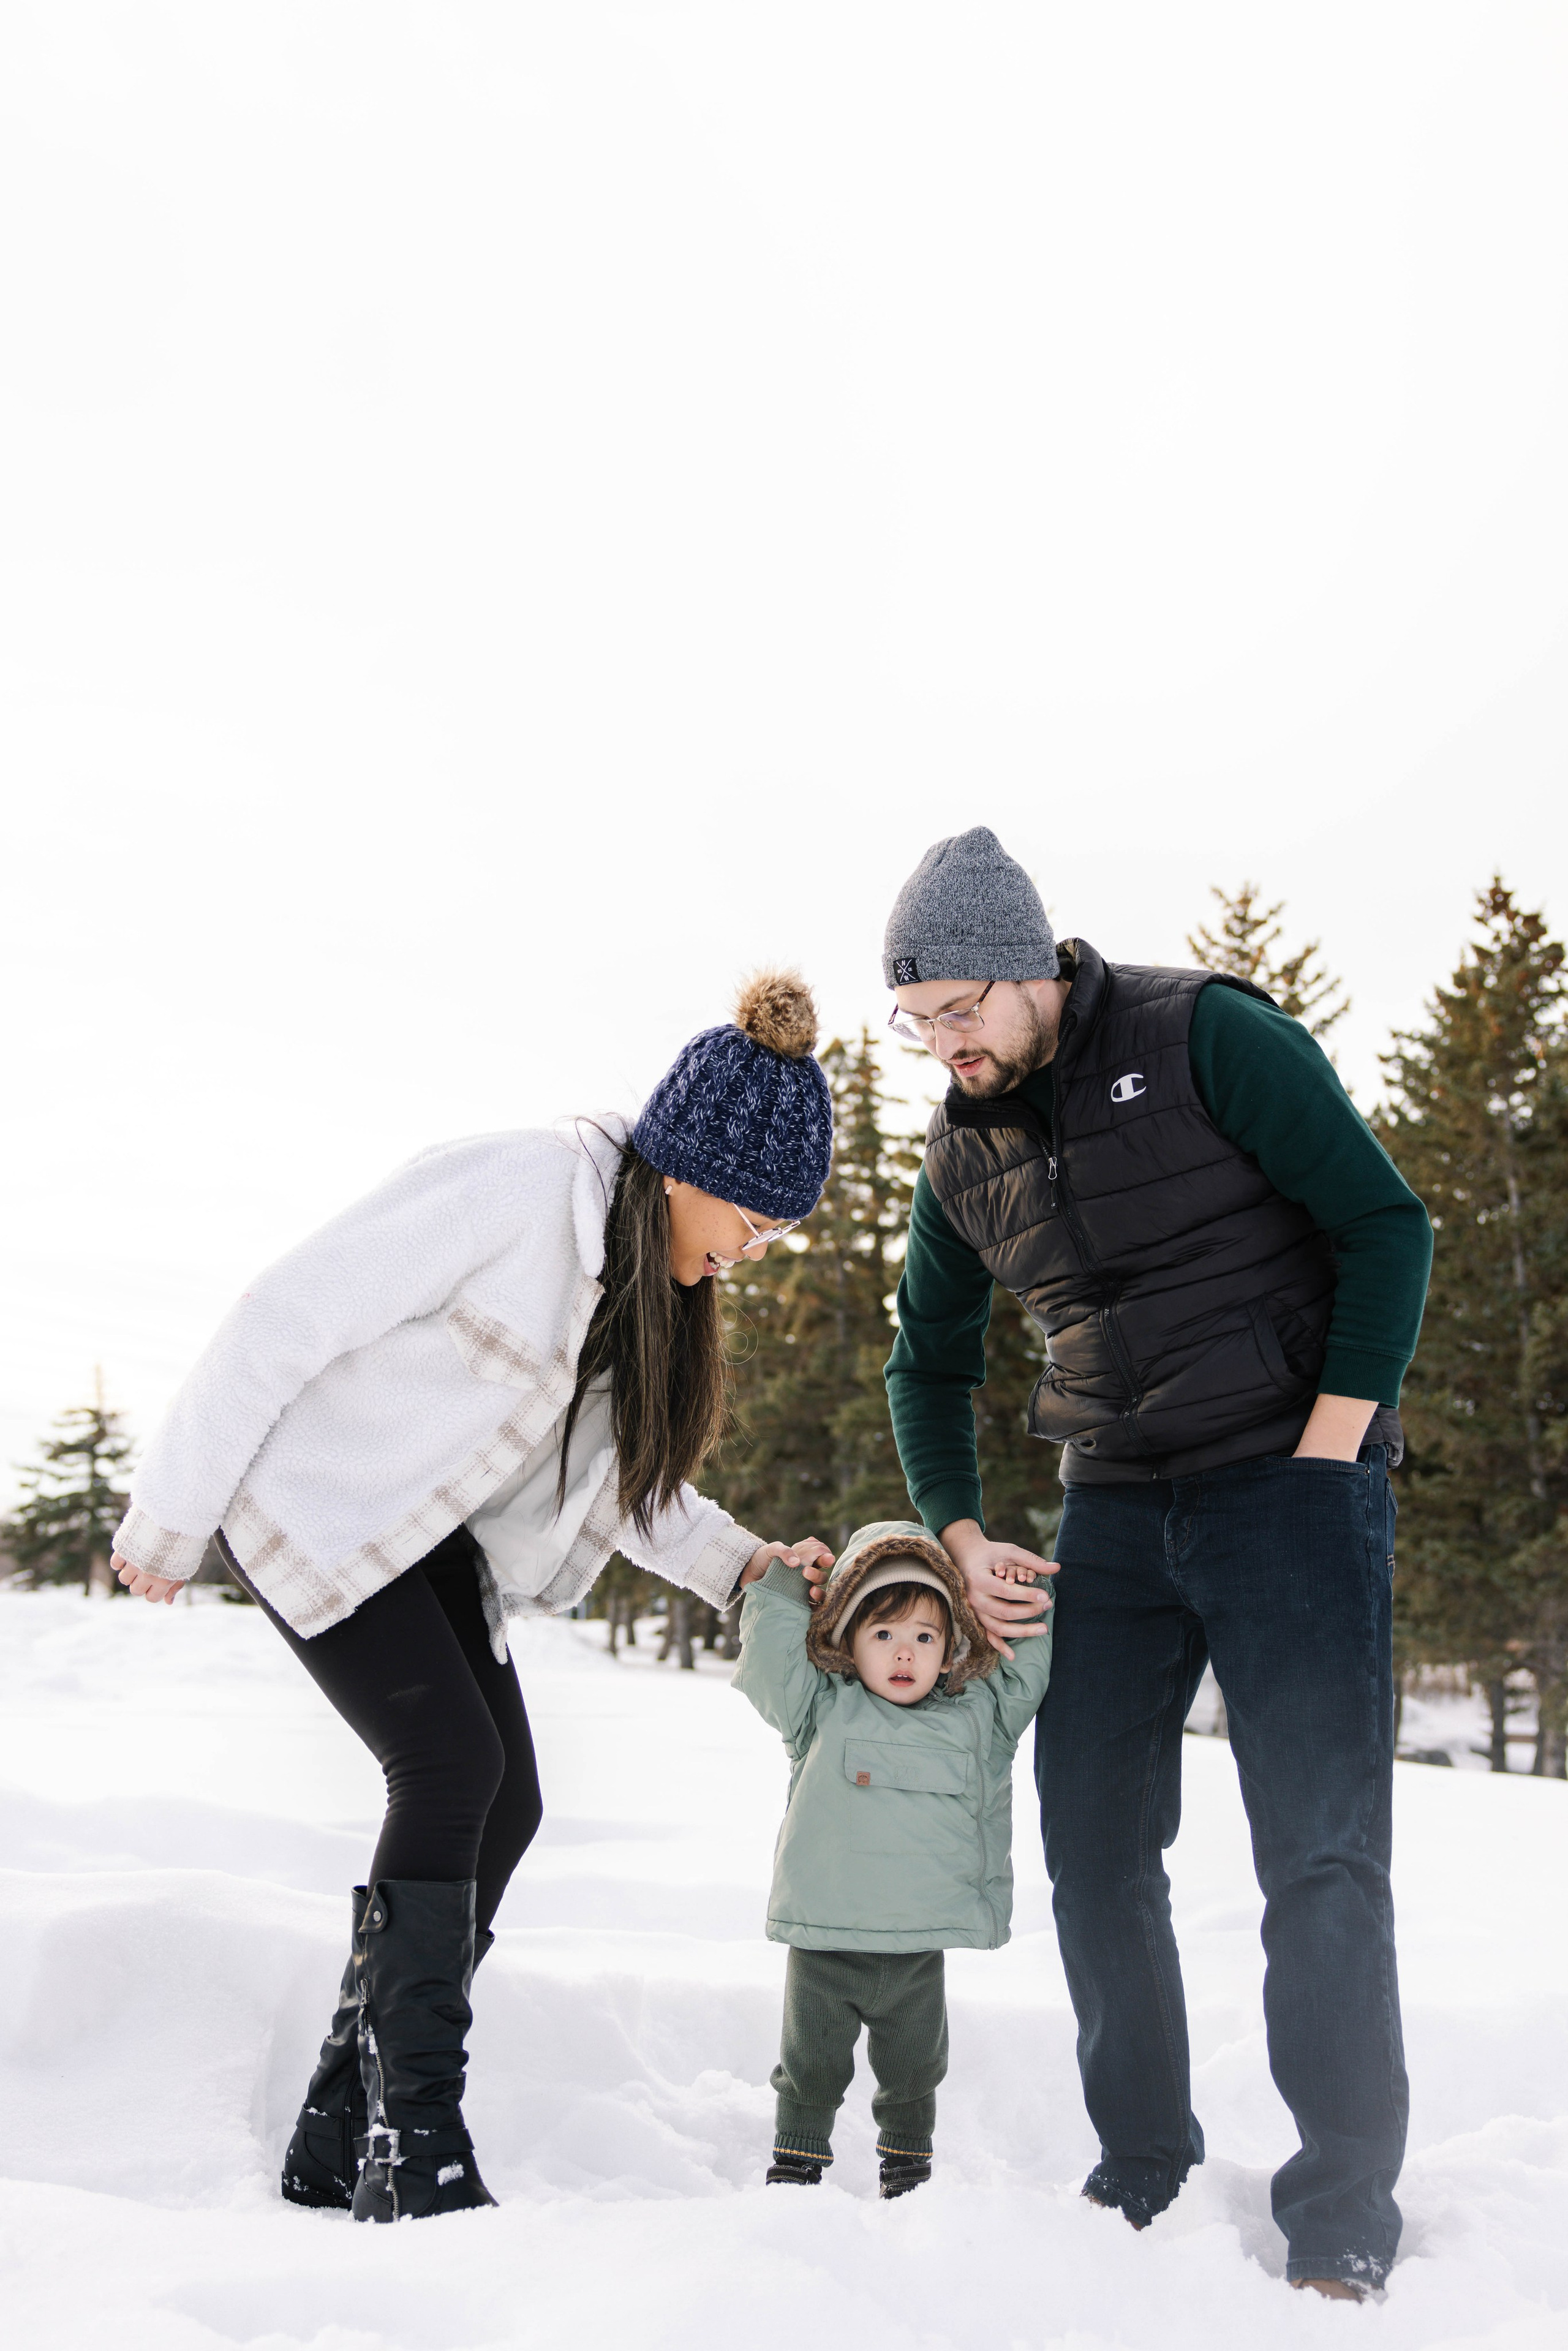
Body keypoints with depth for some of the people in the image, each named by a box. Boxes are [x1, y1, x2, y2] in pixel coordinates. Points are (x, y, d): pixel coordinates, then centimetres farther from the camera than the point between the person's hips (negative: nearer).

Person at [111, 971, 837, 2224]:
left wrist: (738, 1560, -5)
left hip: (430, 1533, 9)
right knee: (453, 1765, -19)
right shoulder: (517, 1186, -25)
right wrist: (170, 1512, -19)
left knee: (503, 1801, 1)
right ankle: (413, 2148, -11)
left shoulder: (662, 1276, 3)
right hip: (313, 1500, -8)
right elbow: (287, 1319, -24)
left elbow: (611, 1468, 10)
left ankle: (342, 2138, 12)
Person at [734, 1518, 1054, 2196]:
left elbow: (1030, 1664, 12)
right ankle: (795, 2169, 30)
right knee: (811, 2074, 12)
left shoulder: (977, 1720, 6)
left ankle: (908, 2172, 38)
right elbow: (770, 1645, -5)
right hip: (822, 1944, -2)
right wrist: (787, 1578, -8)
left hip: (920, 1952, 2)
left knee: (914, 2076, 18)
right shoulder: (822, 1711, -1)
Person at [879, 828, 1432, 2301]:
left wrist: (1324, 1457, -15)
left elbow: (1385, 1227, -10)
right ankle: (1144, 2178, 21)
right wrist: (958, 1537, 7)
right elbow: (929, 1364, 19)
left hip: (1289, 1485, -5)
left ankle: (1342, 2226, 4)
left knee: (1319, 1853, -7)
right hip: (1114, 1515, 6)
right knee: (1093, 1847, 5)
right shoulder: (961, 1157, 6)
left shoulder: (1209, 1039, -11)